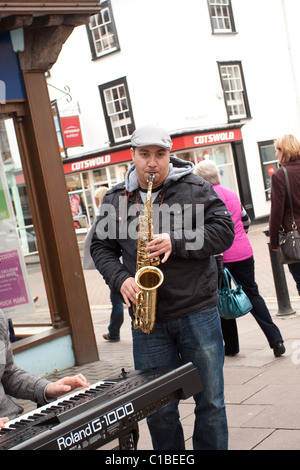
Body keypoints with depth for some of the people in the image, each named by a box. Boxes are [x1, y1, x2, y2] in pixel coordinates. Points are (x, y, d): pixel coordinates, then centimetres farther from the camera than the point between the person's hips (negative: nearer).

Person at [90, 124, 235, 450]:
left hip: (198, 313, -2)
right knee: (158, 409, 10)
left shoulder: (195, 189, 0)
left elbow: (224, 231, -6)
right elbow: (101, 246, 11)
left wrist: (176, 243, -18)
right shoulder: (115, 199, 8)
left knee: (210, 401, 7)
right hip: (147, 318, 2)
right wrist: (120, 279, -7)